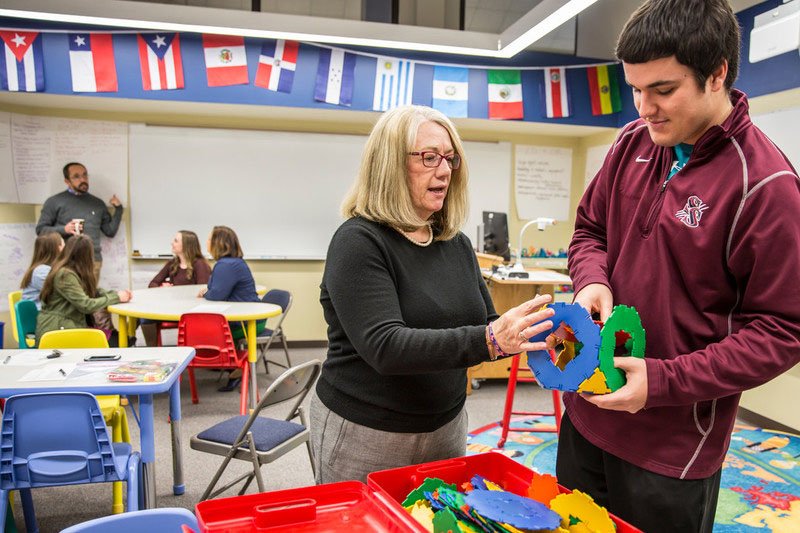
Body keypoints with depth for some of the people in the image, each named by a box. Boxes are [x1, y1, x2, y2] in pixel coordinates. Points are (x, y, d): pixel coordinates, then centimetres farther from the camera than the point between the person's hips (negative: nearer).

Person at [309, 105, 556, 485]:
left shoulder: (457, 244, 4)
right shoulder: (359, 242, -16)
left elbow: (484, 325, 8)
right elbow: (384, 346, -27)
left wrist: (526, 333, -12)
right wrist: (488, 340, -36)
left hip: (445, 427, 6)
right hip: (366, 436, -6)